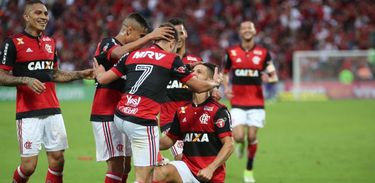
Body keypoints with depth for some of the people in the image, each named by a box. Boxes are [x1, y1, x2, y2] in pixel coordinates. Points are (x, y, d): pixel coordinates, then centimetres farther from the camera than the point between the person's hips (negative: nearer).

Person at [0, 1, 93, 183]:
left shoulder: (50, 42, 15)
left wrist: (80, 74, 14)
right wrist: (26, 80, -20)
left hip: (53, 111, 6)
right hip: (28, 113, -6)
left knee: (57, 160, 1)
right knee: (29, 164, -7)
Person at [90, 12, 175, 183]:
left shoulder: (130, 52, 18)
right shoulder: (107, 43, -9)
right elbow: (120, 53, -33)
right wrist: (149, 36, -37)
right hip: (107, 116, -9)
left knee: (125, 166, 8)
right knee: (116, 166, -12)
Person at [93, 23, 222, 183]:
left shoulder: (132, 55, 14)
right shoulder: (171, 59, 3)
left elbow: (103, 79, 16)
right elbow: (199, 87, 11)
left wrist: (98, 73, 40)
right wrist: (214, 83, 32)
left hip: (120, 117, 6)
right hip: (143, 122, -6)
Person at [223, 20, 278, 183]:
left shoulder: (263, 53, 1)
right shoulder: (232, 52, 3)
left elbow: (274, 76, 3)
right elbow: (225, 73, 17)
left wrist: (270, 79, -20)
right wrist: (226, 88, -1)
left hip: (256, 102, 0)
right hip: (238, 103, 0)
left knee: (252, 137, -2)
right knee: (238, 137, -12)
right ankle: (241, 144, 27)